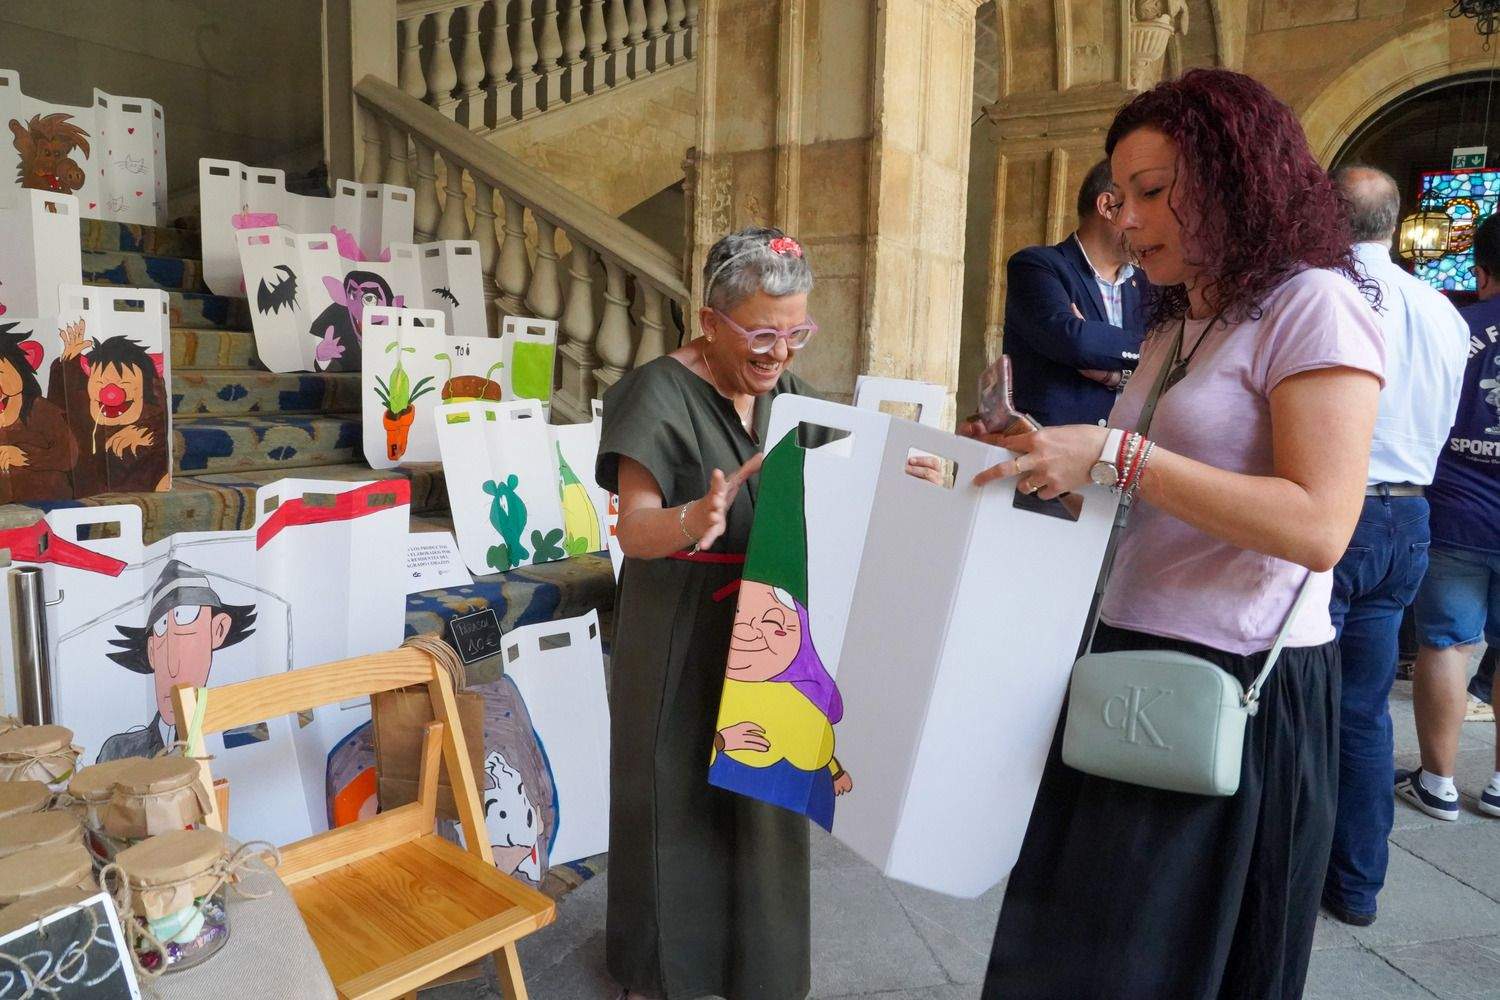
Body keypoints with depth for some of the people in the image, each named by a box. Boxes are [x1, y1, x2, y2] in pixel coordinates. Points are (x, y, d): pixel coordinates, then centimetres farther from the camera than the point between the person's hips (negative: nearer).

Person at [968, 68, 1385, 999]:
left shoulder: (1314, 305, -10)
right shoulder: (1177, 328, 17)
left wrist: (1114, 453, -25)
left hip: (1240, 688, -8)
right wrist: (1047, 457, 5)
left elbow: (1319, 527, -21)